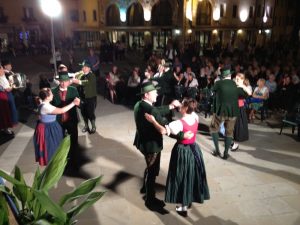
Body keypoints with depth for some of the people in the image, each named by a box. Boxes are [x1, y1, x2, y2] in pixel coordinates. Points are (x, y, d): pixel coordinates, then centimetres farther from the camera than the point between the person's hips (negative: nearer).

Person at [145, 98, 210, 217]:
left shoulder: (180, 123, -28)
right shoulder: (195, 117, -8)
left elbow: (163, 131, -34)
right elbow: (191, 112, 17)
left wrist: (153, 120, -24)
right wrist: (178, 106, 14)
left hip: (183, 152, -6)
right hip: (194, 149, 7)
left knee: (183, 178, 9)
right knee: (192, 175, 24)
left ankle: (183, 207, 23)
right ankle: (191, 199, 45)